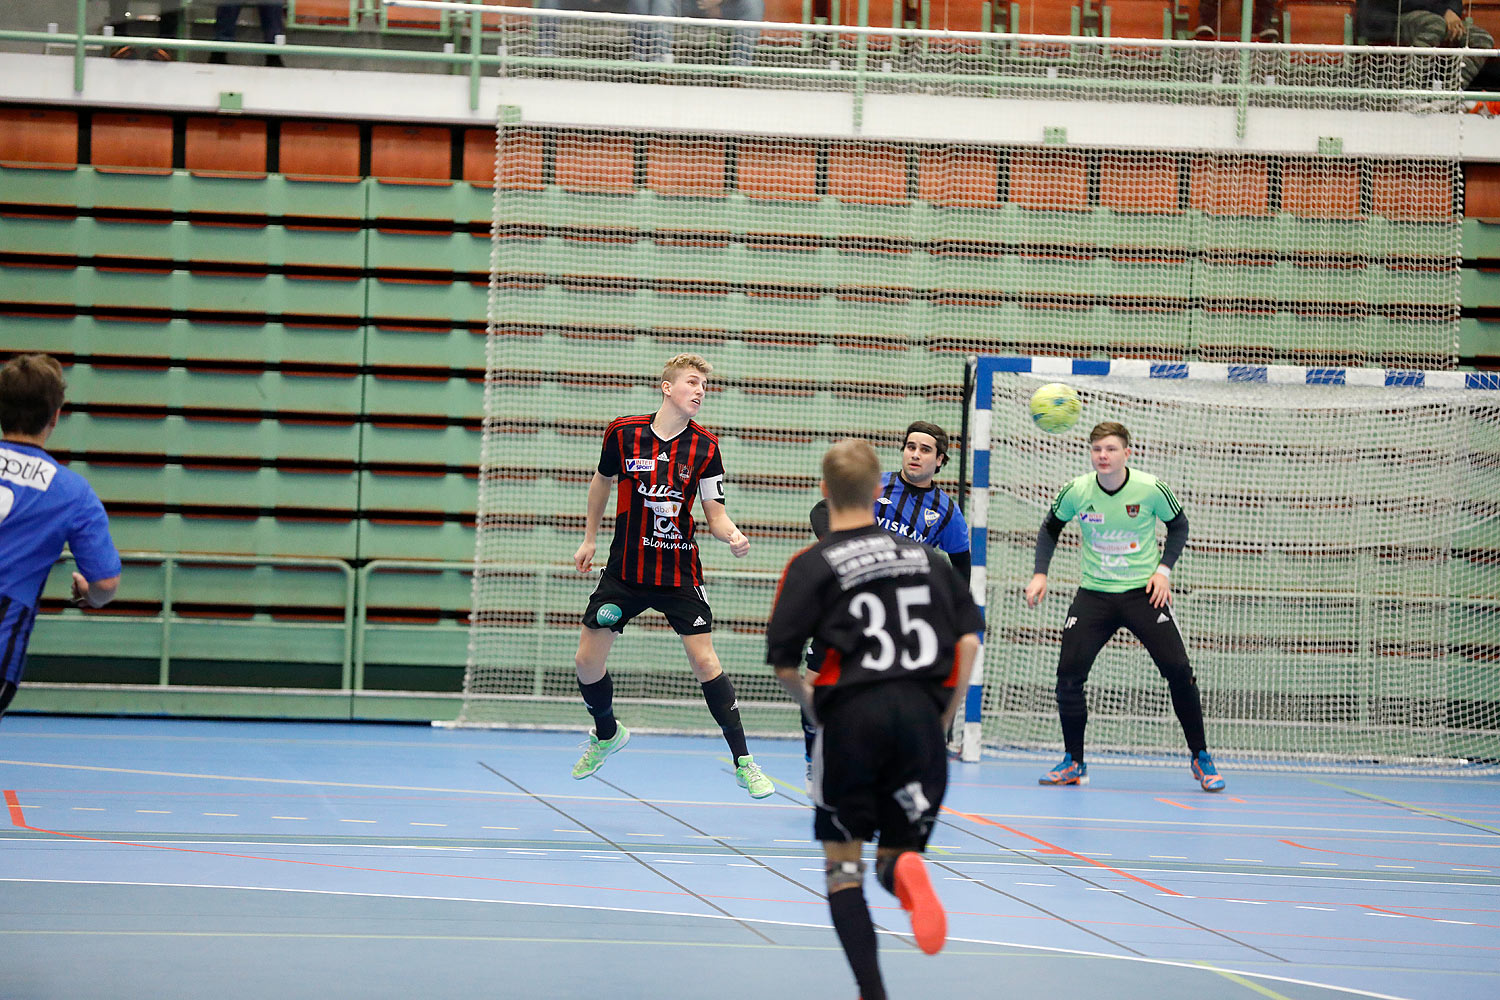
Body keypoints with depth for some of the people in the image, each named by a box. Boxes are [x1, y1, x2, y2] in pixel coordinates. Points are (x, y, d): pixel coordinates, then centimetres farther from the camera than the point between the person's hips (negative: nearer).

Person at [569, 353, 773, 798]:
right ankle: (606, 735, 31)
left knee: (705, 662, -10)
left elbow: (715, 513, -3)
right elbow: (602, 481, 13)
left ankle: (743, 762, -2)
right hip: (625, 571, 1)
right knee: (587, 661, 1)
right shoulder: (623, 433, -6)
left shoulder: (705, 448, -6)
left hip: (680, 575, -1)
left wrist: (733, 536, -24)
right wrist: (589, 538, 19)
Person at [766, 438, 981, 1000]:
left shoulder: (813, 565, 3)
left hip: (852, 715, -3)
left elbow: (782, 663, -1)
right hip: (921, 713, 3)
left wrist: (812, 706, 18)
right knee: (897, 854, 13)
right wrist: (943, 721, 14)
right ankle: (906, 870, -25)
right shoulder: (924, 558, 14)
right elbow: (968, 641, 8)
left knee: (843, 866, 10)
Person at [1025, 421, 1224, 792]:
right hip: (1094, 594, 2)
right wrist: (1040, 574, 0)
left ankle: (1200, 758, 8)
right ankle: (1073, 763, 8)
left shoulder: (1150, 489, -12)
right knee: (1069, 672, -9)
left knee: (1179, 671, -10)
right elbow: (1050, 528, 11)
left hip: (1143, 593, -1)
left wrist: (1164, 569, -6)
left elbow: (1178, 526, 6)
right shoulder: (1076, 491, -8)